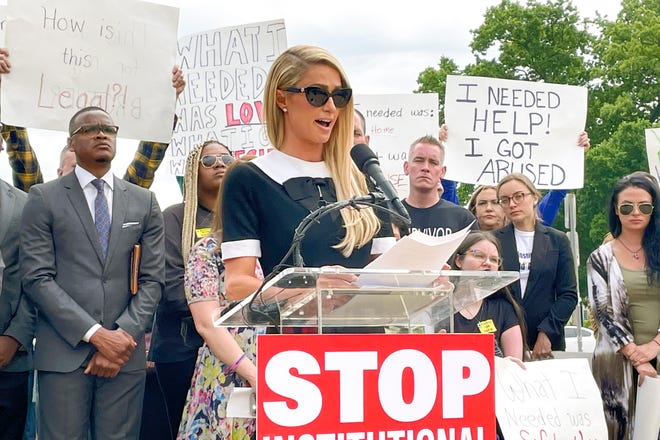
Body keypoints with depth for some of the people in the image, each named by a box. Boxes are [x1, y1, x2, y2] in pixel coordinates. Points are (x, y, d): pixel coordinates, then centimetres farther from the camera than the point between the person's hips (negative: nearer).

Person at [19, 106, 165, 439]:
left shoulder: (144, 202, 12)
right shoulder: (43, 198, 4)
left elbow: (151, 279, 8)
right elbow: (37, 278, -5)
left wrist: (123, 335, -7)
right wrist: (95, 334, -12)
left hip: (126, 351, 2)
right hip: (63, 352, -2)